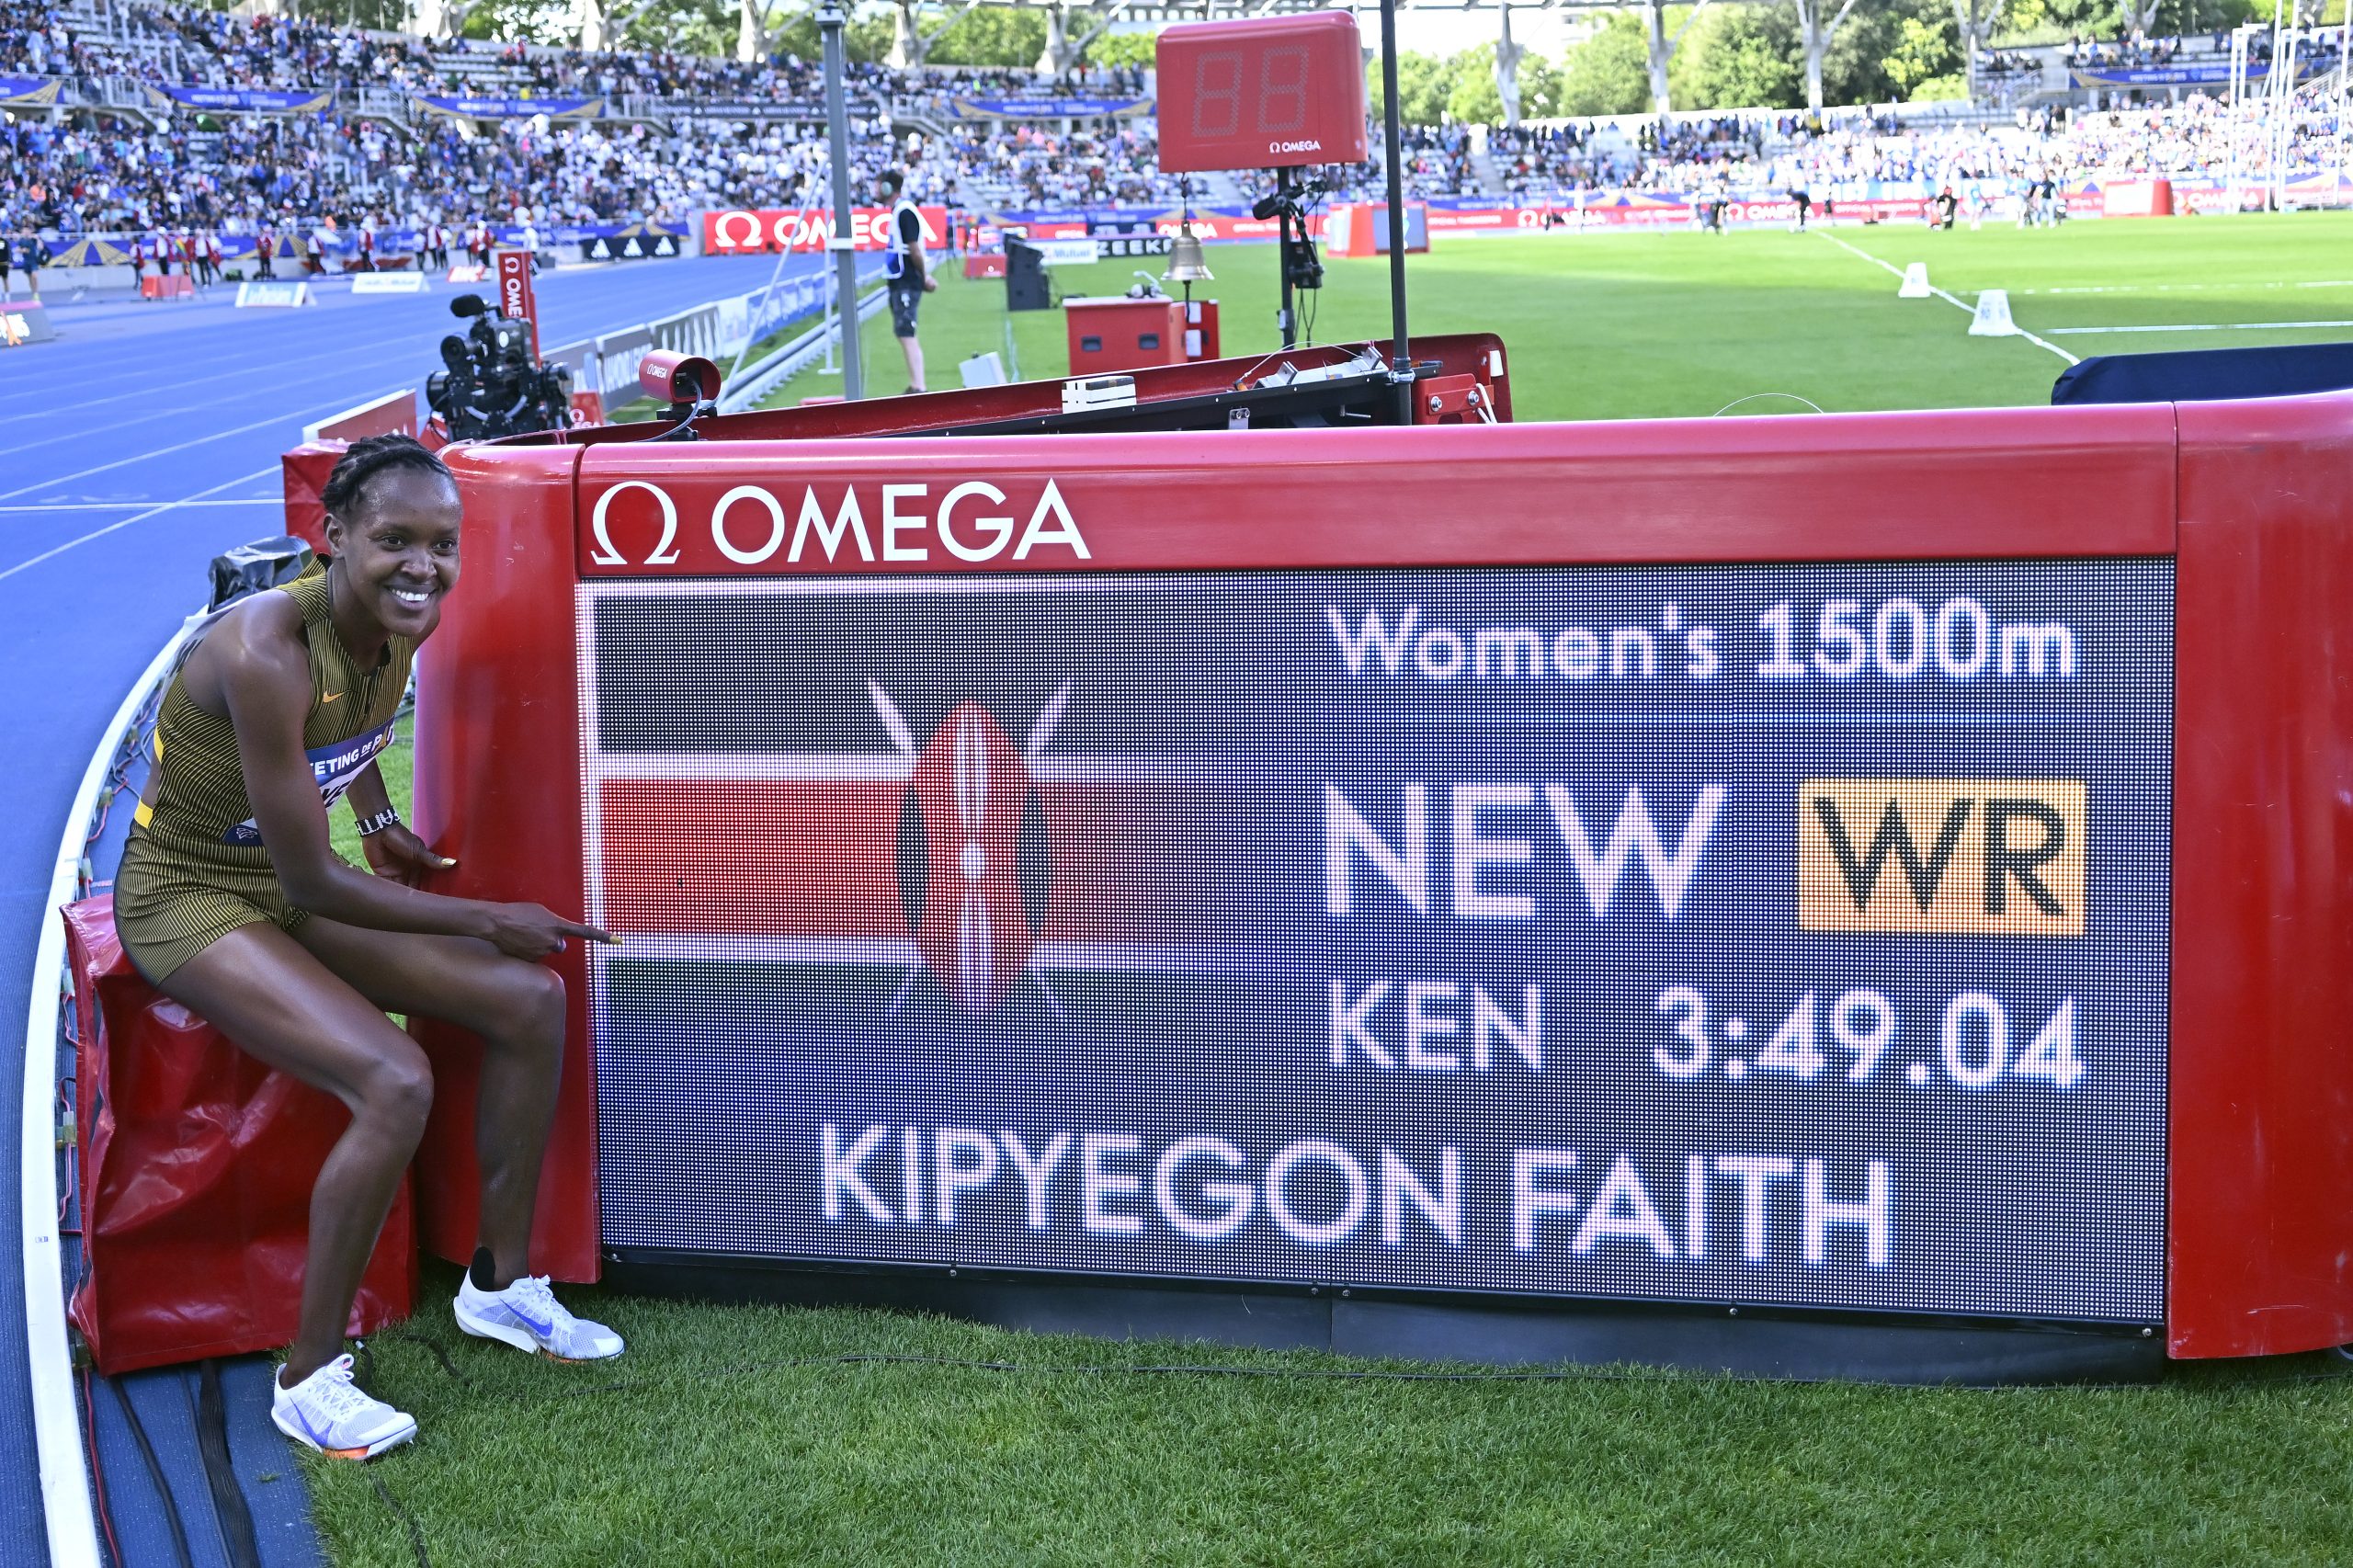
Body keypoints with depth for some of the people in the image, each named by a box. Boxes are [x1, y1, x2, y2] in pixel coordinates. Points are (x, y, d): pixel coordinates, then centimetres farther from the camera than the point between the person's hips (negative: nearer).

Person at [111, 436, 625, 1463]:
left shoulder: (400, 622, -8)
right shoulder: (267, 656, -33)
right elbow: (312, 885, -27)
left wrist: (377, 819, 9)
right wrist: (487, 921, -18)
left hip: (287, 884, 8)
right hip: (188, 898, -8)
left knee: (532, 999, -2)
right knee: (397, 1082, -27)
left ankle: (500, 1284, 14)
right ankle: (308, 1380, -11)